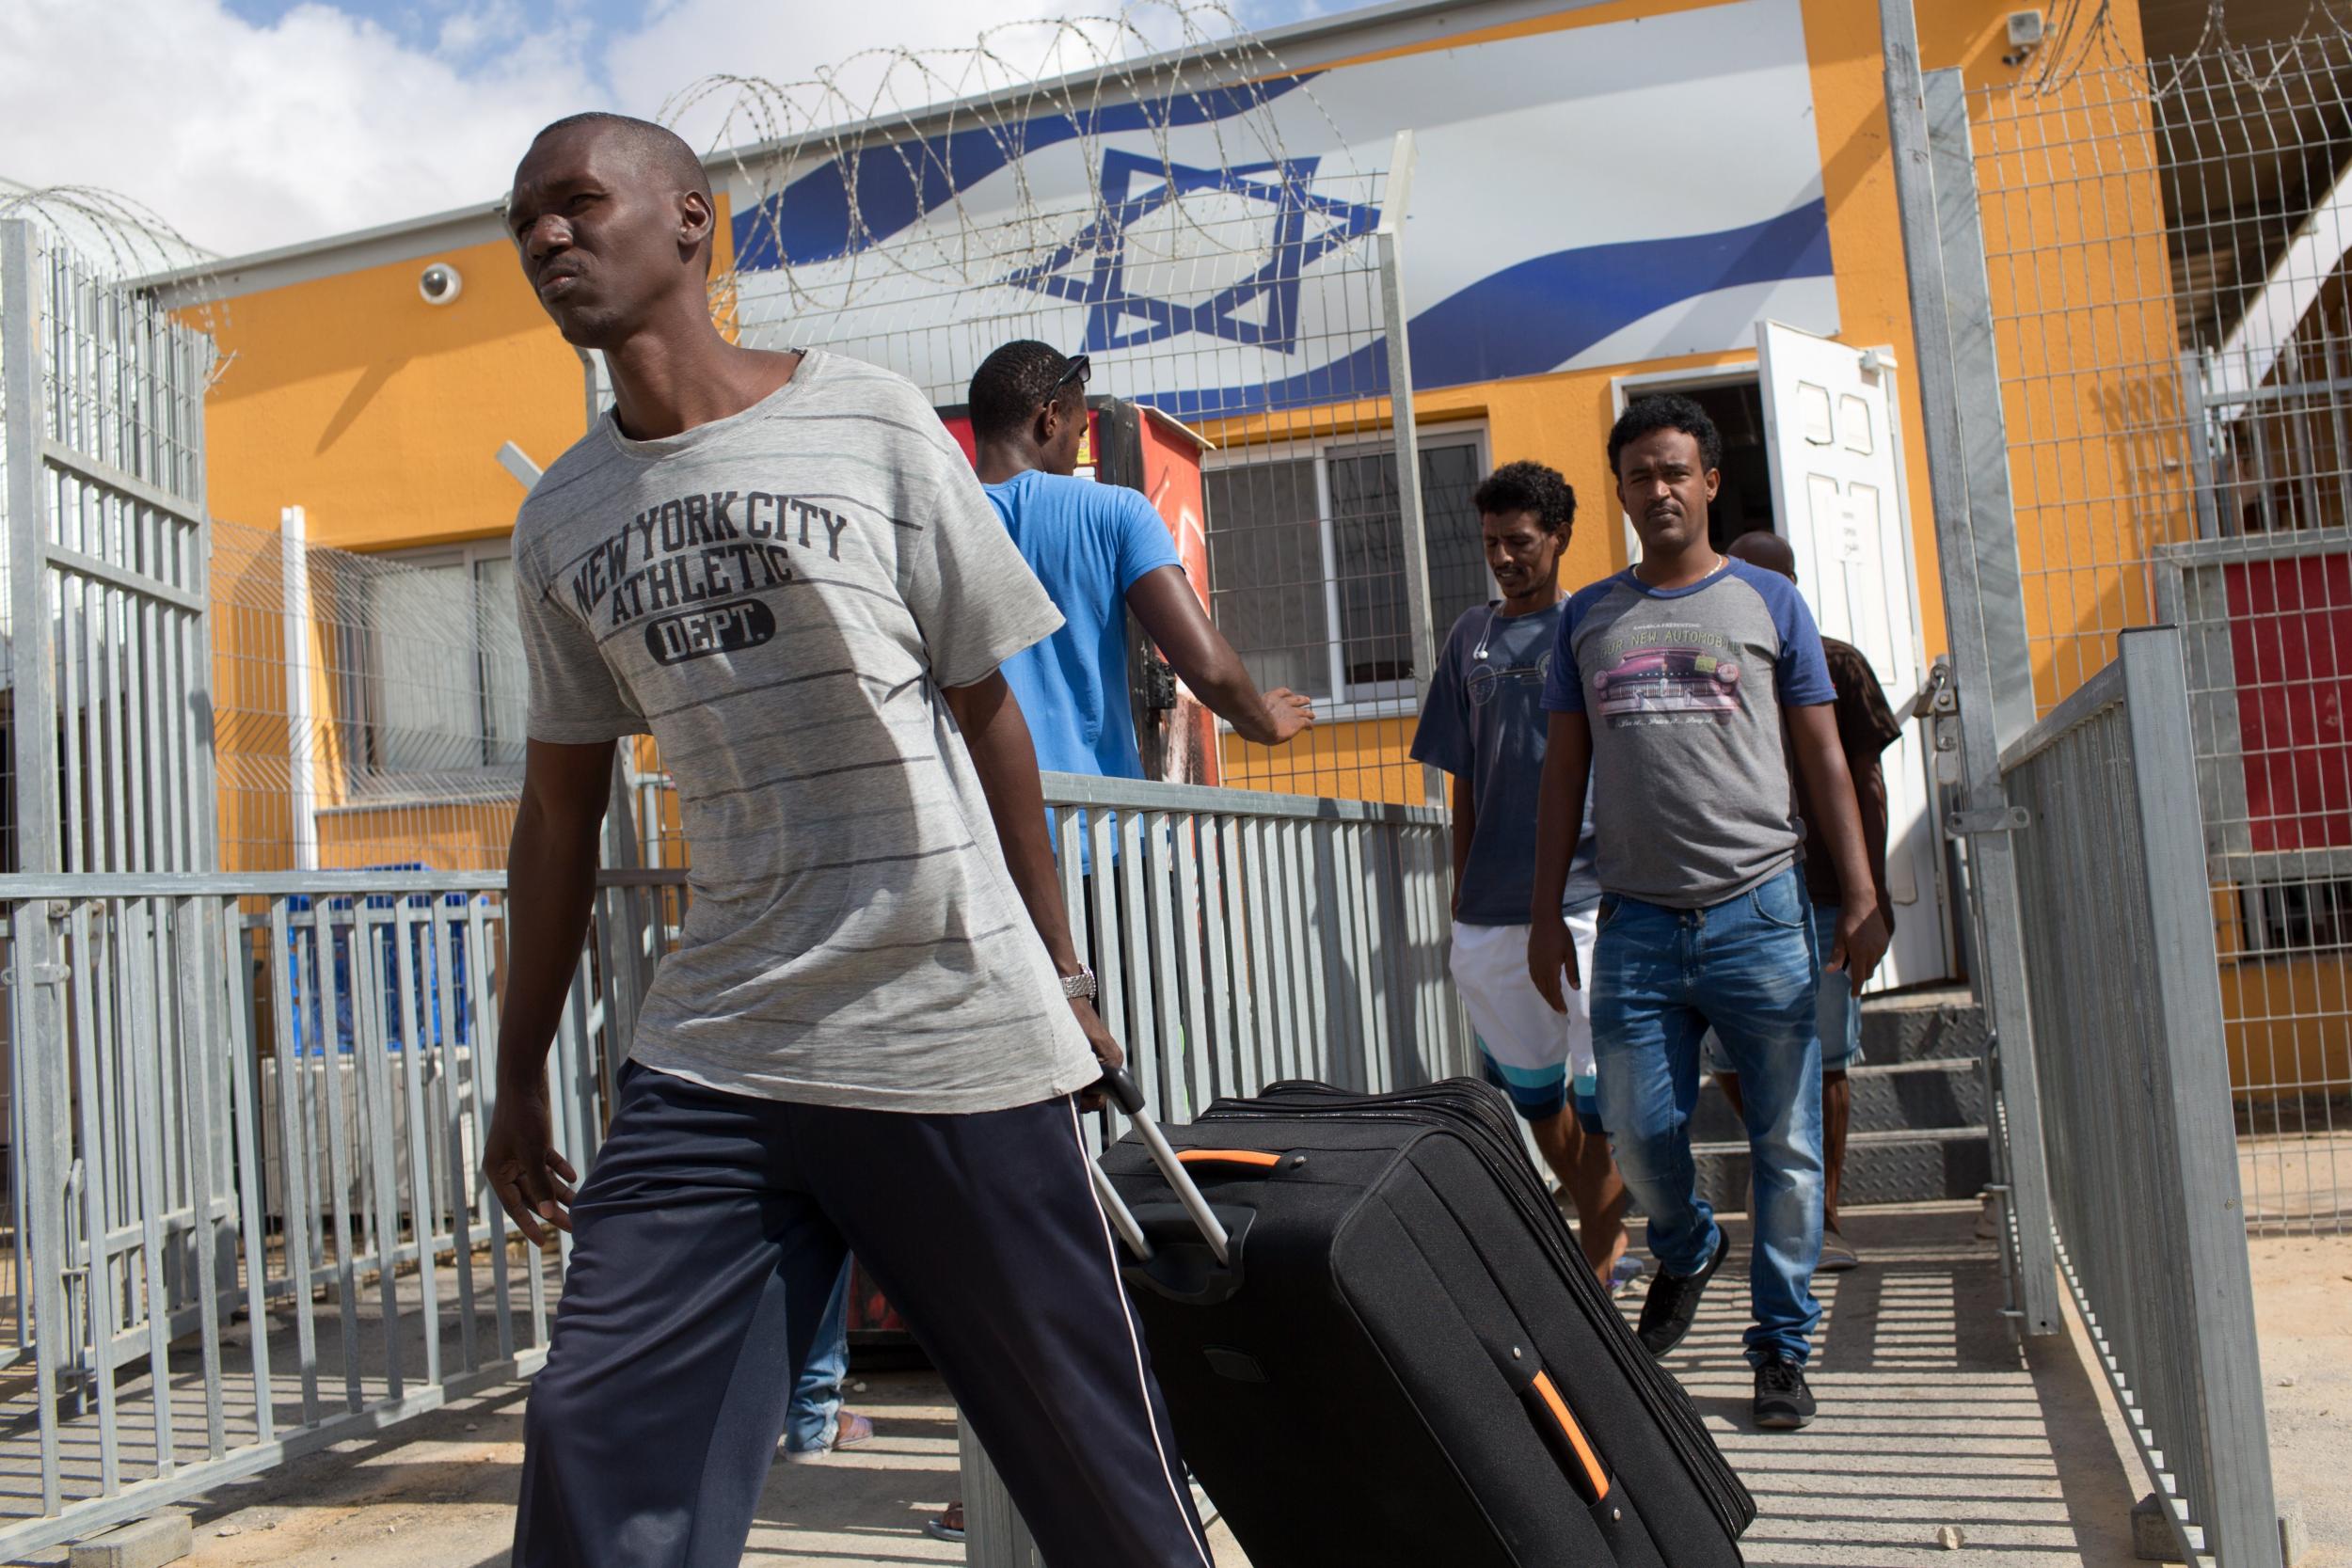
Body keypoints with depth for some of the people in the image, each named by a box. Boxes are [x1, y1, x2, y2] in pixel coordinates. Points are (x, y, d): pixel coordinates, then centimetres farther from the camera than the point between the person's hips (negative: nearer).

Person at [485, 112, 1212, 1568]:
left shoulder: (871, 425, 0)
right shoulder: (559, 523, 11)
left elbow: (987, 713, 3)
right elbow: (561, 810, 16)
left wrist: (1062, 984, 4)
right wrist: (521, 1078, 17)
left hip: (953, 1036, -3)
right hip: (709, 1060, 4)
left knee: (1088, 1433, 5)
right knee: (597, 1443, -1)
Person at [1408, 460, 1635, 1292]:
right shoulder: (1471, 637, 11)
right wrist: (1462, 884, 13)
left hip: (1588, 899, -4)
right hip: (1492, 905, 5)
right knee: (1530, 1089, 14)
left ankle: (1596, 1257, 11)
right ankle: (1604, 1230, 33)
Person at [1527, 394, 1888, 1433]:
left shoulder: (1768, 603, 8)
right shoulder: (1588, 617, 12)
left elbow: (1824, 759, 7)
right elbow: (1564, 773, 13)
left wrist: (1861, 898, -1)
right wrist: (1547, 913, 7)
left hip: (1758, 913, -1)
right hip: (1637, 920, 2)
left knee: (1786, 1142, 1)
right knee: (1638, 1131, 3)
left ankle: (1782, 1346, 15)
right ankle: (1687, 1250, 35)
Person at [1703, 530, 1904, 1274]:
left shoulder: (1836, 664, 2)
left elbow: (1866, 780, 2)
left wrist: (1873, 886, -4)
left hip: (1822, 895, -3)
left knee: (1824, 1058, 2)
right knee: (1728, 1060, 2)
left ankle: (1825, 1218, 12)